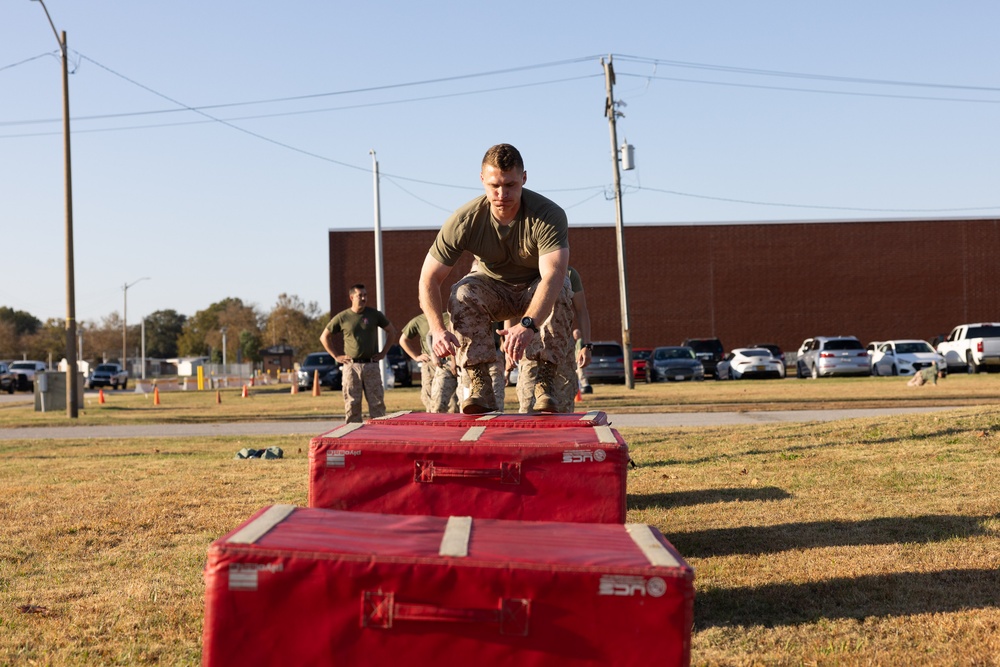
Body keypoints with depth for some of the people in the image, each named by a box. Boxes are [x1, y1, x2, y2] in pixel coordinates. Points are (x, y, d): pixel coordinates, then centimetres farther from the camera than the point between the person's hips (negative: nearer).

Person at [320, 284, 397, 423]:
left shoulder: (374, 314, 5)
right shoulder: (342, 317, 1)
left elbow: (391, 331, 16)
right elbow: (324, 337, 10)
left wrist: (383, 352, 8)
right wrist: (336, 356, 3)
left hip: (371, 365, 1)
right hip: (351, 366, -1)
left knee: (377, 403, 0)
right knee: (352, 404, 1)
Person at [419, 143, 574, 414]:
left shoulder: (549, 215, -31)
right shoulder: (465, 220, -25)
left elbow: (553, 276, -46)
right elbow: (429, 280, -22)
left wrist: (528, 324, -63)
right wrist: (438, 329, -40)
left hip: (537, 289, -1)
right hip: (492, 287, 1)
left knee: (560, 293, -34)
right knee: (462, 294, -31)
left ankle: (545, 384, -26)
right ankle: (480, 388, -29)